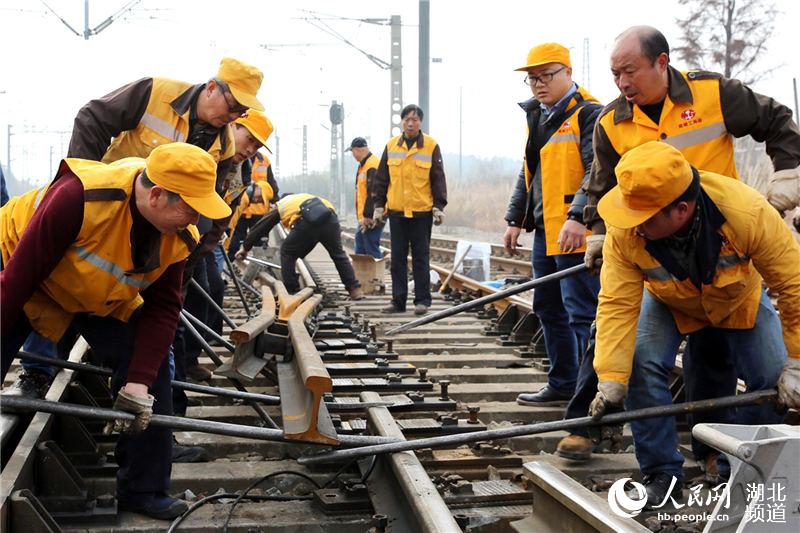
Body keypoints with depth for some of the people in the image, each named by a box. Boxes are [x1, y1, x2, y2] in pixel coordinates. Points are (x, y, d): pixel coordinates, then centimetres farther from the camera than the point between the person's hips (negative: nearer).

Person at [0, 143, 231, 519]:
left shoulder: (178, 238, -20)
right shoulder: (80, 196, -40)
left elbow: (161, 309, -14)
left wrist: (140, 382, -21)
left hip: (104, 300, 5)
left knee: (153, 366, -5)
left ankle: (143, 489, 7)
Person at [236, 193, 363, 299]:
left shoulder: (281, 205, 34)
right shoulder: (304, 196, 45)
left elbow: (259, 228, 37)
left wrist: (245, 247, 47)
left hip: (307, 222, -4)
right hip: (329, 217, 4)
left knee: (287, 253, 19)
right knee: (338, 254, 24)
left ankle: (292, 292, 17)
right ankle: (355, 289, 22)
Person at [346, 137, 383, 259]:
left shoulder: (372, 166, -17)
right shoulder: (364, 165, 17)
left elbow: (373, 194, -22)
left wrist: (368, 216, -22)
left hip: (371, 219, -11)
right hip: (364, 218, 11)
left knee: (372, 252, -7)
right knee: (360, 252, 16)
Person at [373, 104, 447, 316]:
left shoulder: (431, 146, 0)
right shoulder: (391, 146, 8)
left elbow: (438, 179, 0)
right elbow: (381, 178, 12)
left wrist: (439, 207, -5)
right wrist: (378, 205, 8)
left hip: (422, 211, -3)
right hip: (396, 211, 3)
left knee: (421, 258, 2)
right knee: (397, 258, 6)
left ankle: (422, 300, 9)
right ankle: (398, 300, 13)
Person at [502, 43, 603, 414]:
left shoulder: (588, 113, -10)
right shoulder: (537, 117, 18)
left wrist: (578, 218, -30)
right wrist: (515, 219, 23)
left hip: (577, 232, -10)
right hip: (545, 230, 10)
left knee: (582, 314, -9)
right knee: (549, 309, 16)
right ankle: (563, 384, 28)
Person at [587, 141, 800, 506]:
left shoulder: (746, 210, -41)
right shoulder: (624, 231, -36)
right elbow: (617, 305, -31)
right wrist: (611, 377, -38)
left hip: (739, 302, 0)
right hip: (669, 305, 0)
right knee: (641, 364, -24)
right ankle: (662, 474, -7)